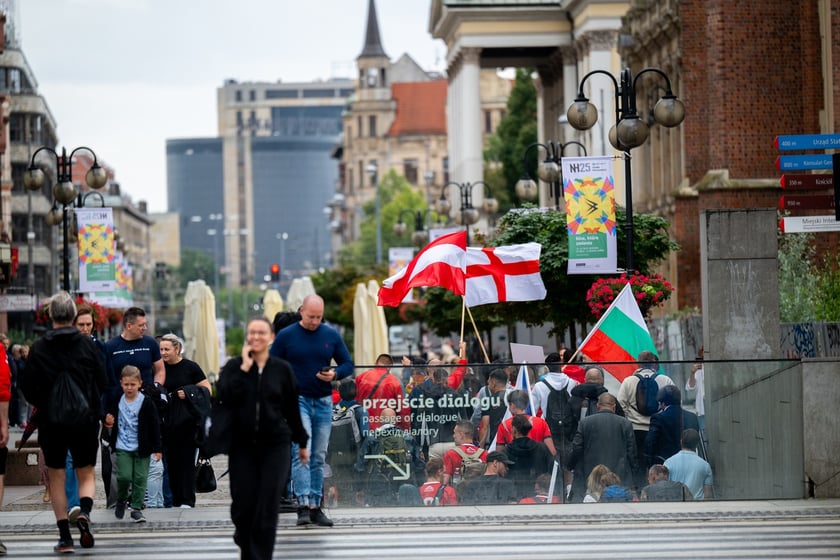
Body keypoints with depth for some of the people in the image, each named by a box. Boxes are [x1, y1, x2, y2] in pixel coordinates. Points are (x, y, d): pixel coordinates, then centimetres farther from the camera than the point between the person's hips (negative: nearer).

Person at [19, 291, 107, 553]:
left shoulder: (39, 348, -6)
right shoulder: (88, 345, -4)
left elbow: (27, 387, -3)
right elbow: (103, 382, 0)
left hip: (51, 421, 0)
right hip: (86, 421, 0)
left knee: (56, 478, 10)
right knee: (86, 474, 13)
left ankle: (65, 537, 5)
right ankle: (84, 512, -17)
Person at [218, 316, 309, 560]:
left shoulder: (282, 369, 2)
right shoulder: (234, 366, 2)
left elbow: (292, 408, 8)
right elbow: (224, 396, -14)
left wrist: (302, 442, 14)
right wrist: (244, 368, -14)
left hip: (275, 446, -1)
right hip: (242, 446, 1)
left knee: (267, 509, -6)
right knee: (242, 506, 3)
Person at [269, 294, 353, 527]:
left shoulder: (331, 335, 7)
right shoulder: (286, 336, 0)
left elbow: (348, 364, 11)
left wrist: (335, 374, -11)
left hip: (323, 402, 3)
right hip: (297, 400, -3)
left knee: (319, 457, 6)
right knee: (301, 453, -15)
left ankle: (316, 507, 11)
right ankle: (303, 506, -19)